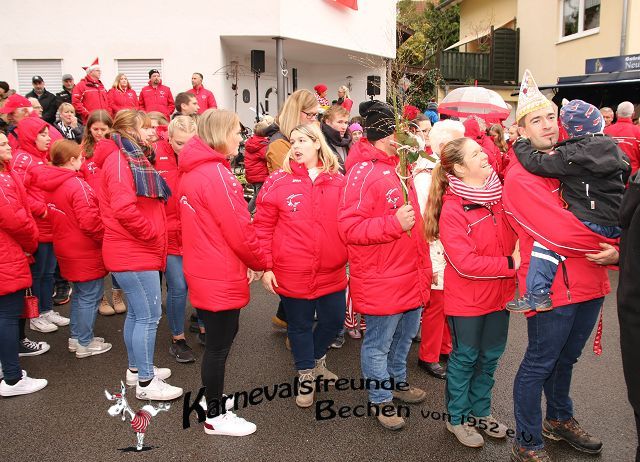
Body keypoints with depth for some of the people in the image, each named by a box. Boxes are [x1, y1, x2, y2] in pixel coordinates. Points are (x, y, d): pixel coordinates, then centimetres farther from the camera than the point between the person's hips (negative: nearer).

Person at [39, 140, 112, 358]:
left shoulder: (50, 184, 4)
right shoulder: (77, 185, -21)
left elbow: (52, 215, 12)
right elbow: (89, 221, -25)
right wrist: (105, 237, -10)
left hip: (66, 248, 9)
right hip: (85, 251, -9)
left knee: (79, 293, 22)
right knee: (90, 296, 4)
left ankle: (77, 337, 32)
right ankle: (85, 343, 13)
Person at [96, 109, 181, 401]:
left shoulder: (132, 158, 18)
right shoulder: (120, 160, -15)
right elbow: (123, 209, -27)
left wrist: (156, 233, 7)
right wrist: (152, 233, -16)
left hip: (136, 251, 10)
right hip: (135, 254, -10)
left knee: (137, 313, 18)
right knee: (149, 315, -4)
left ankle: (136, 368, 31)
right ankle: (146, 382, 5)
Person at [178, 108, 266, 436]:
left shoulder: (192, 172, 9)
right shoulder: (216, 174, -21)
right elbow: (239, 230, -20)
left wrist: (246, 261, 9)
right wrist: (260, 262, -3)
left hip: (203, 271, 9)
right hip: (221, 277, -9)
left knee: (219, 337, 23)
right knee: (219, 344, 4)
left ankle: (214, 398, 39)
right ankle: (215, 418, 20)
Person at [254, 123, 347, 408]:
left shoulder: (337, 182, 2)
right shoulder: (278, 182, -5)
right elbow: (263, 227, -5)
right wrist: (265, 267, -8)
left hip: (332, 272, 3)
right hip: (292, 273, -2)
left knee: (334, 320, 16)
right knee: (300, 325, 13)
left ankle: (316, 358, 47)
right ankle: (306, 375, 37)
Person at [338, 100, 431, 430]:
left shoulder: (396, 167, 10)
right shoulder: (363, 172, -18)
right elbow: (349, 227, -24)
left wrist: (424, 265, 21)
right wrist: (394, 223, -29)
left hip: (410, 276, 9)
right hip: (381, 281, -9)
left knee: (405, 335, 24)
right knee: (378, 344, 8)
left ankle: (398, 381, 45)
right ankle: (381, 400, 26)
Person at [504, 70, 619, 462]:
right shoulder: (519, 178, -15)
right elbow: (561, 234, -21)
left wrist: (614, 251, -3)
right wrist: (612, 245, -9)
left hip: (588, 280, 8)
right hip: (552, 283, -8)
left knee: (566, 357, 23)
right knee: (539, 363, 3)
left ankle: (559, 419, 44)